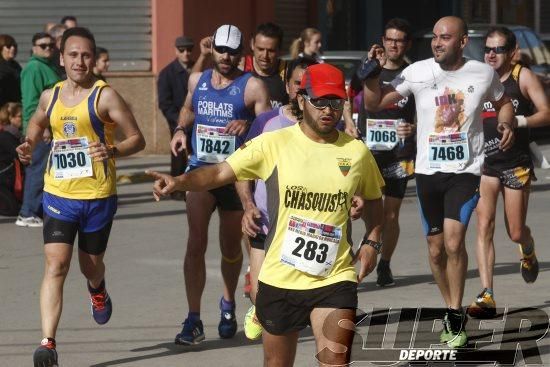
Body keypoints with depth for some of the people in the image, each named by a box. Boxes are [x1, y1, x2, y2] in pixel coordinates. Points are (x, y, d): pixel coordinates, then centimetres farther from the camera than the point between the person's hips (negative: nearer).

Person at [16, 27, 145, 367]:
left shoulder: (105, 96, -9)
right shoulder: (51, 96, 5)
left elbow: (137, 138, -9)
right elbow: (37, 123, 27)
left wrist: (114, 151, -29)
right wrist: (30, 144, 5)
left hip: (98, 197, -2)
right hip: (58, 195, 2)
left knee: (91, 265, 16)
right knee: (56, 266, -12)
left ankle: (98, 291, 54)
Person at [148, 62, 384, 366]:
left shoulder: (357, 152, 3)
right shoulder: (274, 144, -5)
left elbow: (373, 200, 21)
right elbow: (220, 173, -9)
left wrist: (372, 241, 5)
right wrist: (178, 182, -26)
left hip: (334, 281, 0)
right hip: (279, 280, 0)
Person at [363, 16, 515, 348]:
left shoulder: (483, 74, -2)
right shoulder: (418, 72, -4)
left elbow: (503, 101, 19)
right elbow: (374, 103, -1)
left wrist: (508, 124, -2)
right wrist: (373, 73, -17)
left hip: (466, 171, -2)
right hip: (428, 171, 2)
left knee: (453, 242, -18)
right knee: (436, 248, 9)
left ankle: (455, 318, -8)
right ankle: (452, 310, 28)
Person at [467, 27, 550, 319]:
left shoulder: (523, 77, -3)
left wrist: (518, 121, -23)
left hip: (516, 163, -2)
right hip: (485, 163, 2)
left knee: (515, 233, 4)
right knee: (484, 226, -12)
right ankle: (487, 296, -17)